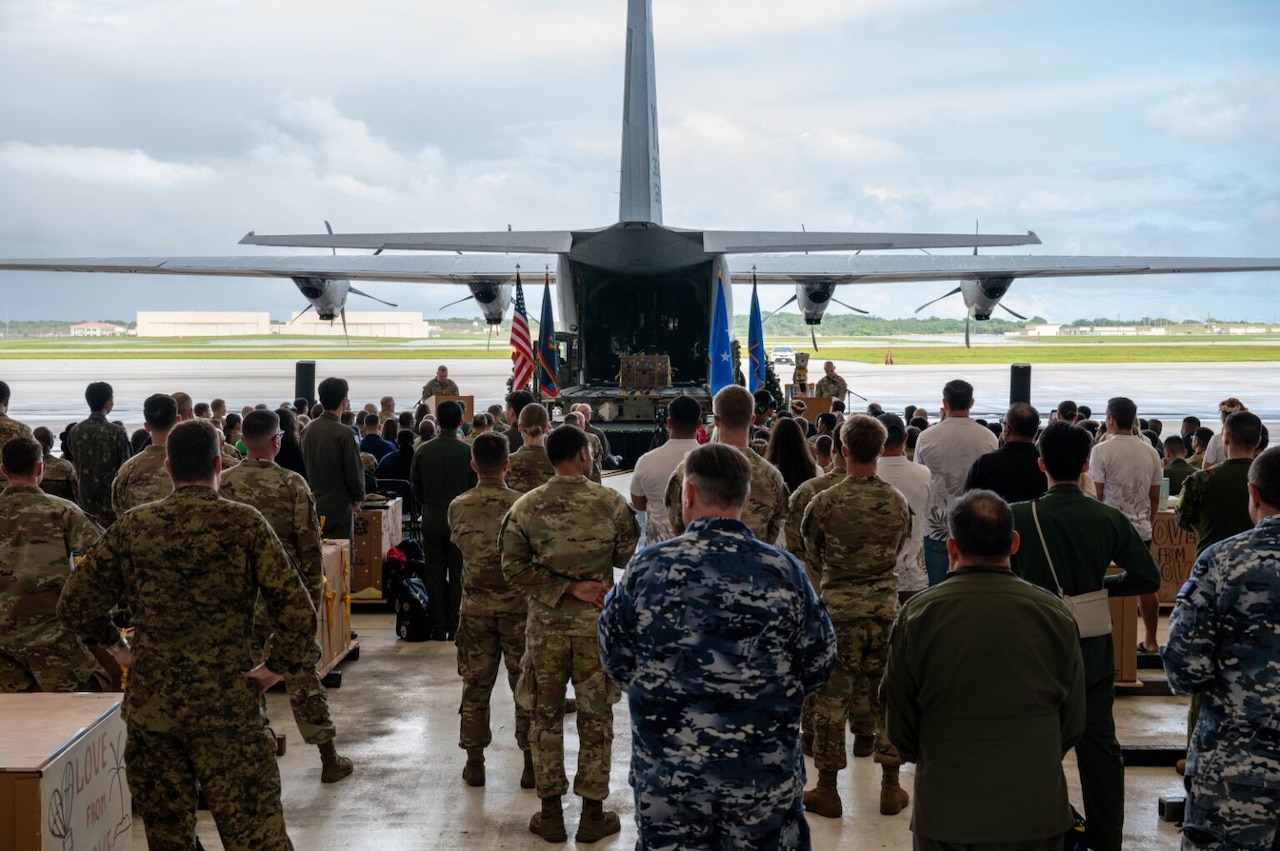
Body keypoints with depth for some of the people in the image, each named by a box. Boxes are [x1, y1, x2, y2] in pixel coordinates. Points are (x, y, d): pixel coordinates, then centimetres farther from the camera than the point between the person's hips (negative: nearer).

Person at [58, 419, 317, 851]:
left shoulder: (131, 527, 2)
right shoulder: (244, 523, -6)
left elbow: (75, 606, 6)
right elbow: (295, 608, -14)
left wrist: (117, 647, 18)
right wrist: (275, 668, -3)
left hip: (149, 701, 3)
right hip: (227, 702, -3)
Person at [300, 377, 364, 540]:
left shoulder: (308, 429, 4)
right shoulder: (344, 433, -17)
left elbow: (306, 464, 11)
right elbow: (355, 471, -13)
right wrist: (357, 499, 4)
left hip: (313, 506, 7)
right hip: (338, 507, -7)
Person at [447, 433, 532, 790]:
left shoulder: (458, 507, -4)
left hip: (476, 606, 2)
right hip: (517, 604, -2)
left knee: (475, 685, 12)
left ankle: (474, 763, 18)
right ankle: (530, 763, 13)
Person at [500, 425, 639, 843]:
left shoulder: (525, 507, -7)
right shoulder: (611, 502, -10)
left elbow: (514, 568, -9)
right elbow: (630, 557, -3)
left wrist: (566, 587, -8)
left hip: (546, 626, 1)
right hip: (596, 624, -1)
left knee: (546, 718, 13)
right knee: (595, 719, 10)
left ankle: (551, 812, 19)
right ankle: (593, 813, 17)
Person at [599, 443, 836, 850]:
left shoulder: (646, 568, -9)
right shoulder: (784, 572, -9)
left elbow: (616, 663, 0)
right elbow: (818, 667, -2)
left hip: (667, 775, 0)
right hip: (764, 781, 0)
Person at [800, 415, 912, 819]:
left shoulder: (825, 502, -11)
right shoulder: (898, 502, -2)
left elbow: (812, 558, 2)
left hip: (838, 608, -3)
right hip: (886, 607, 3)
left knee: (831, 698, 6)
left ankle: (827, 789, 14)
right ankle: (891, 787, 20)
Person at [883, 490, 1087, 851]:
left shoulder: (917, 615, -9)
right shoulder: (1054, 614, -6)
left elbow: (899, 725, -2)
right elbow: (1073, 723, 3)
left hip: (945, 811, -1)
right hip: (1036, 812, 1)